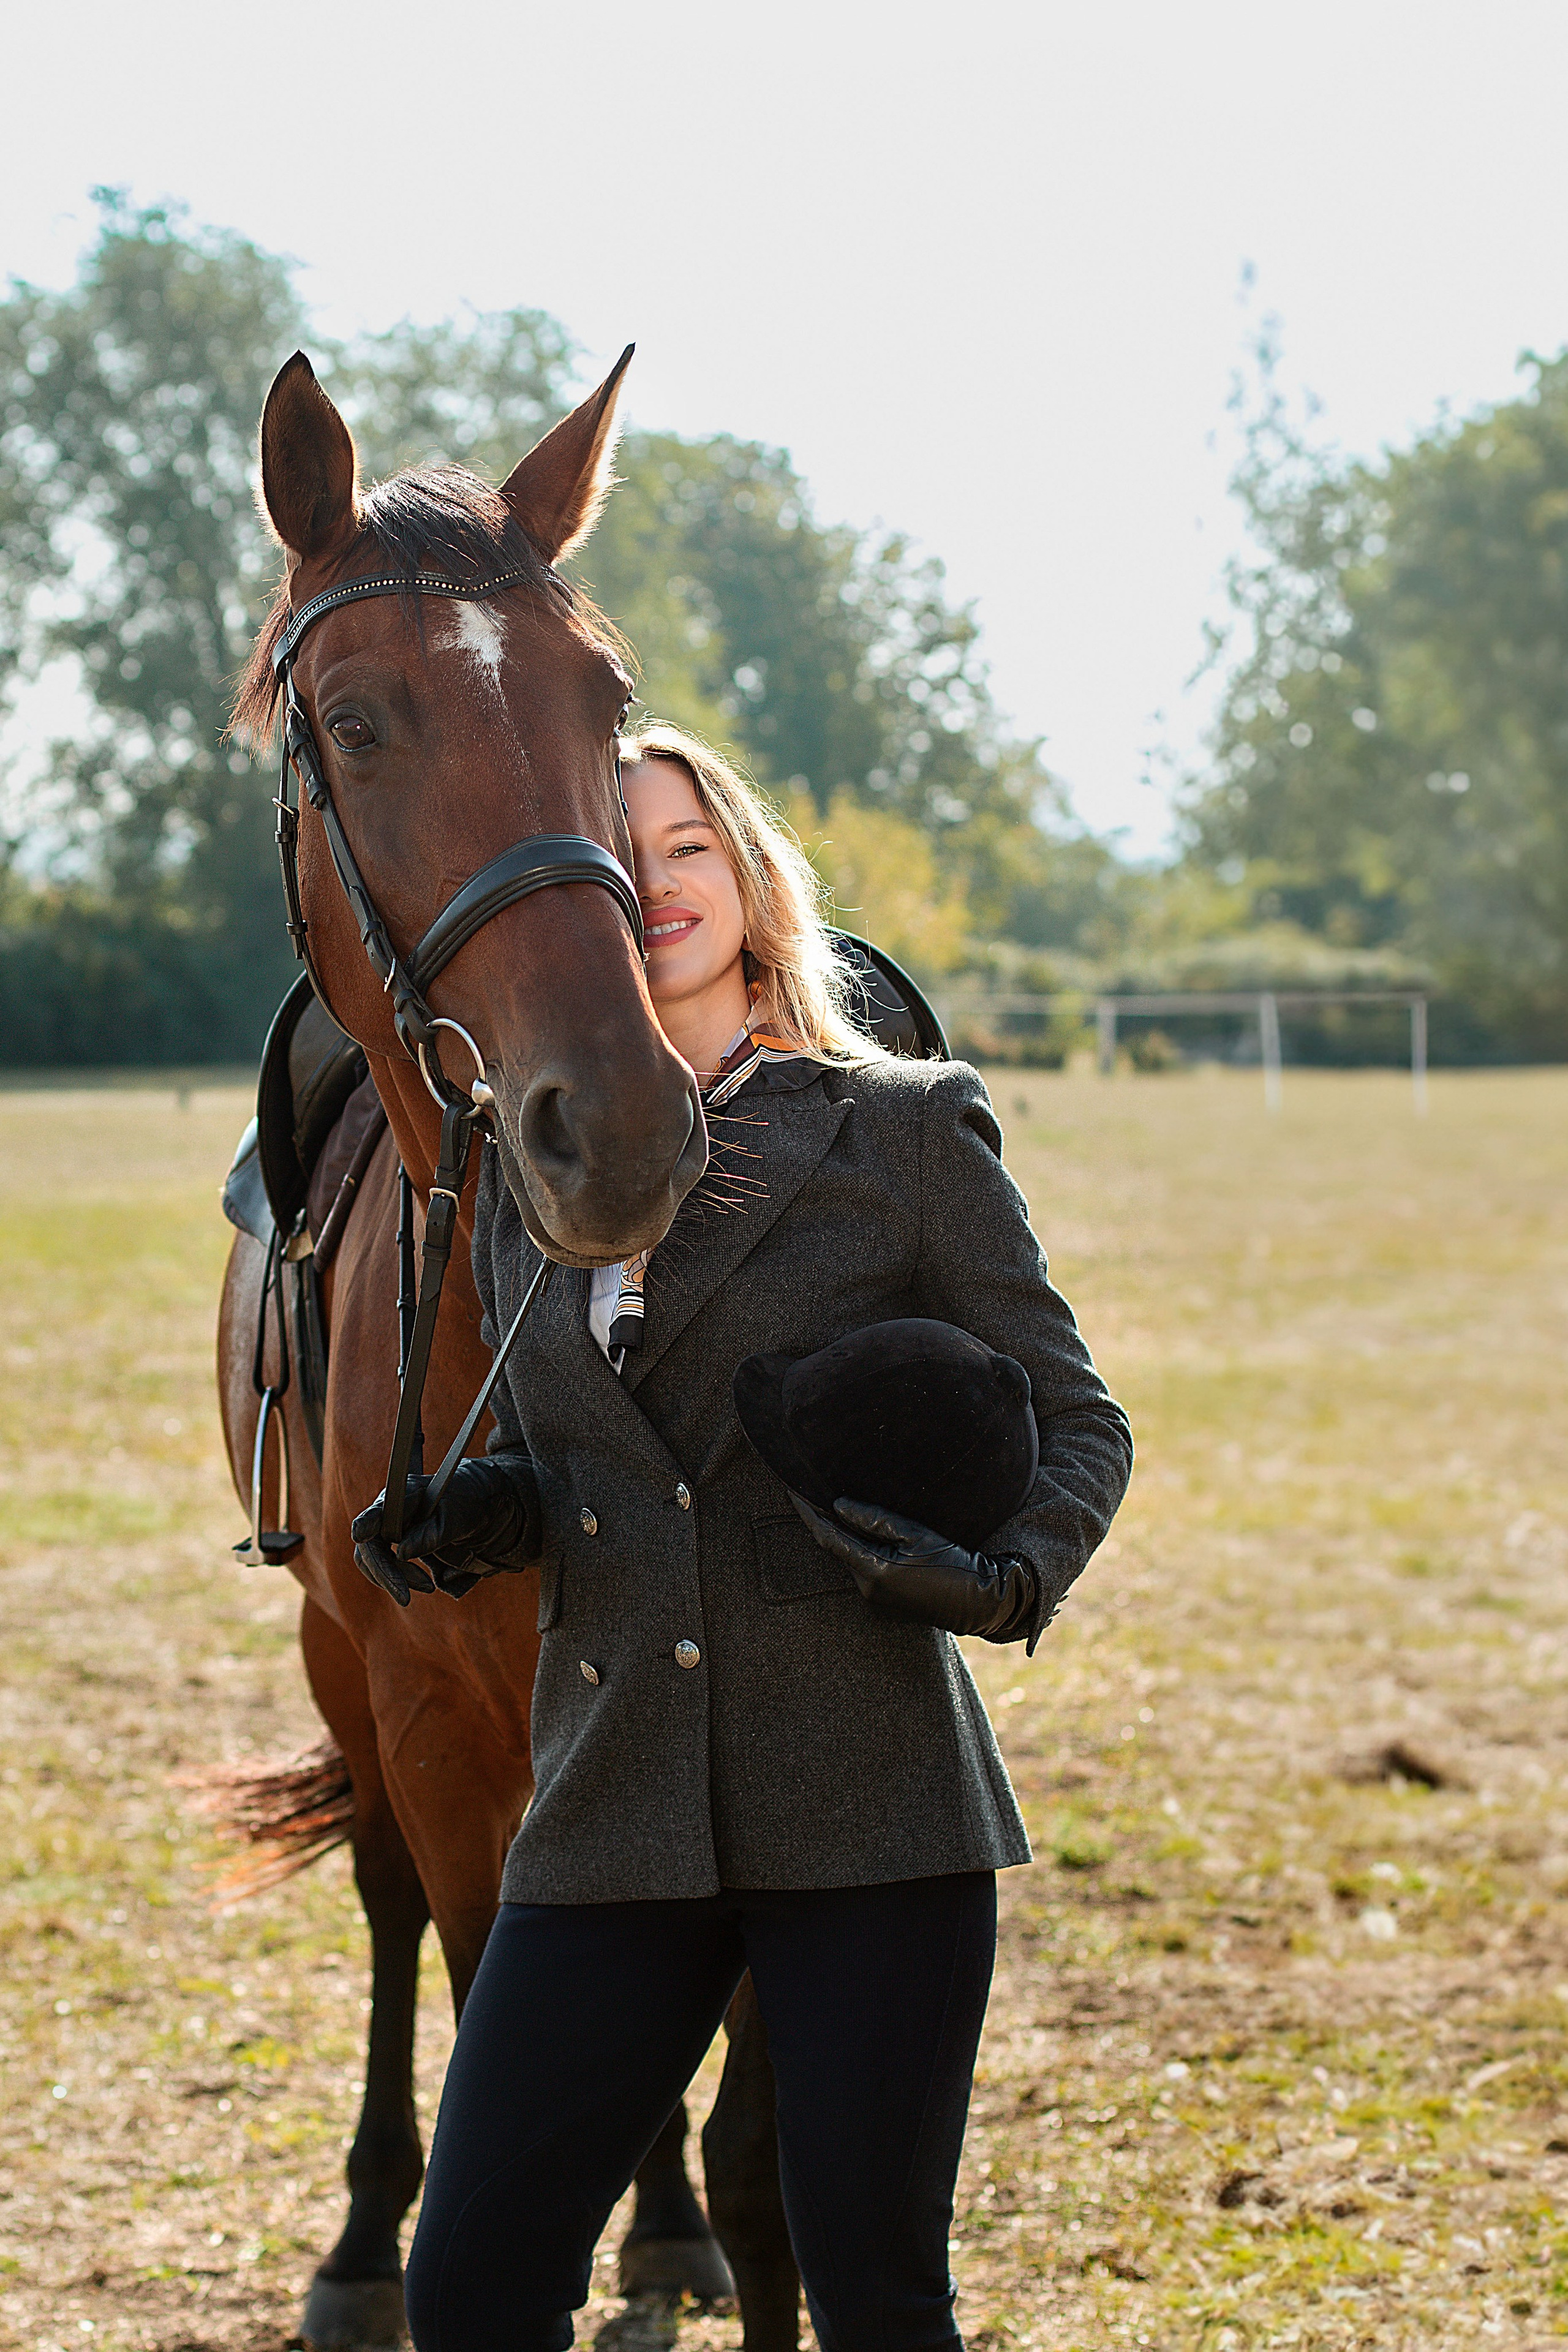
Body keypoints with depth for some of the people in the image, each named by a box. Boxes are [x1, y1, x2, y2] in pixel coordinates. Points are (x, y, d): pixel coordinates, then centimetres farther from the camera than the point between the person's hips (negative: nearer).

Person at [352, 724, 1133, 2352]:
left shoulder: (908, 1128, 2)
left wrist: (1009, 1579, -16)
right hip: (615, 1814, 4)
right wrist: (468, 1521, 0)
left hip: (867, 1799, -4)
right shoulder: (525, 1170, 13)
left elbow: (1074, 1420, 4)